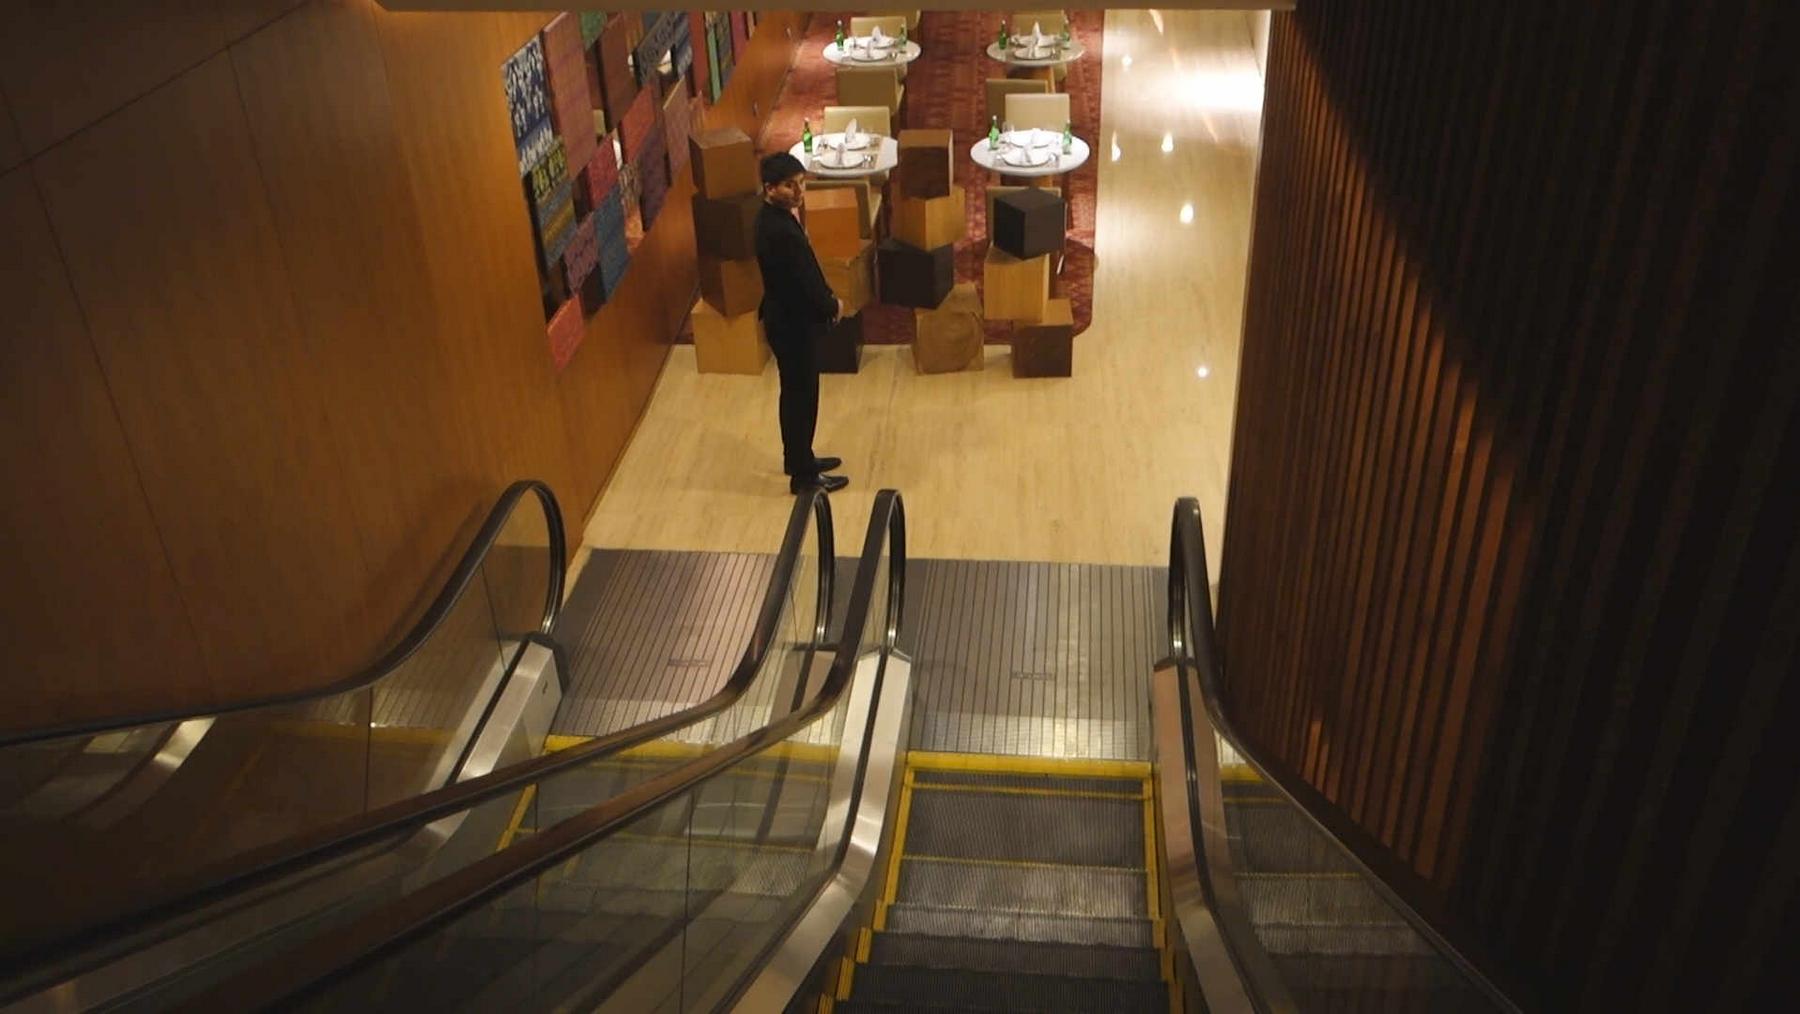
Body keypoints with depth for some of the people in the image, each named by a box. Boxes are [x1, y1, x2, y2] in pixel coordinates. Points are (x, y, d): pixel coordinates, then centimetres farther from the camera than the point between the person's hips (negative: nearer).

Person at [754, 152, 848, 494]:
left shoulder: (775, 216, 3)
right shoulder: (779, 230, -30)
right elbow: (803, 281, -25)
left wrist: (826, 298, 6)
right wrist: (832, 306, -7)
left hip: (788, 317, 10)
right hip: (793, 323, -10)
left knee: (796, 393, 22)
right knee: (801, 396, 3)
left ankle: (797, 459, 38)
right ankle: (803, 475, 17)